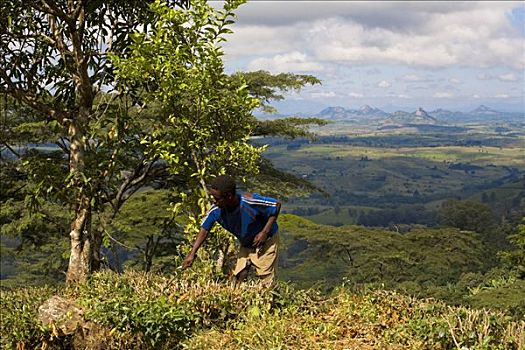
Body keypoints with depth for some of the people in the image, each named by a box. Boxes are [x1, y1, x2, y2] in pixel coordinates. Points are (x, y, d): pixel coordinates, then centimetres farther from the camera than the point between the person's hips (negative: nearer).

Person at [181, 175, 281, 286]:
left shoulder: (250, 202, -36)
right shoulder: (216, 210, -23)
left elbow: (277, 205, -24)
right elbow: (204, 230, -10)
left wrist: (265, 232, -27)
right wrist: (192, 254, -14)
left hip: (267, 240, -4)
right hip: (246, 244, 4)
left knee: (266, 277, -3)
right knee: (239, 275, 2)